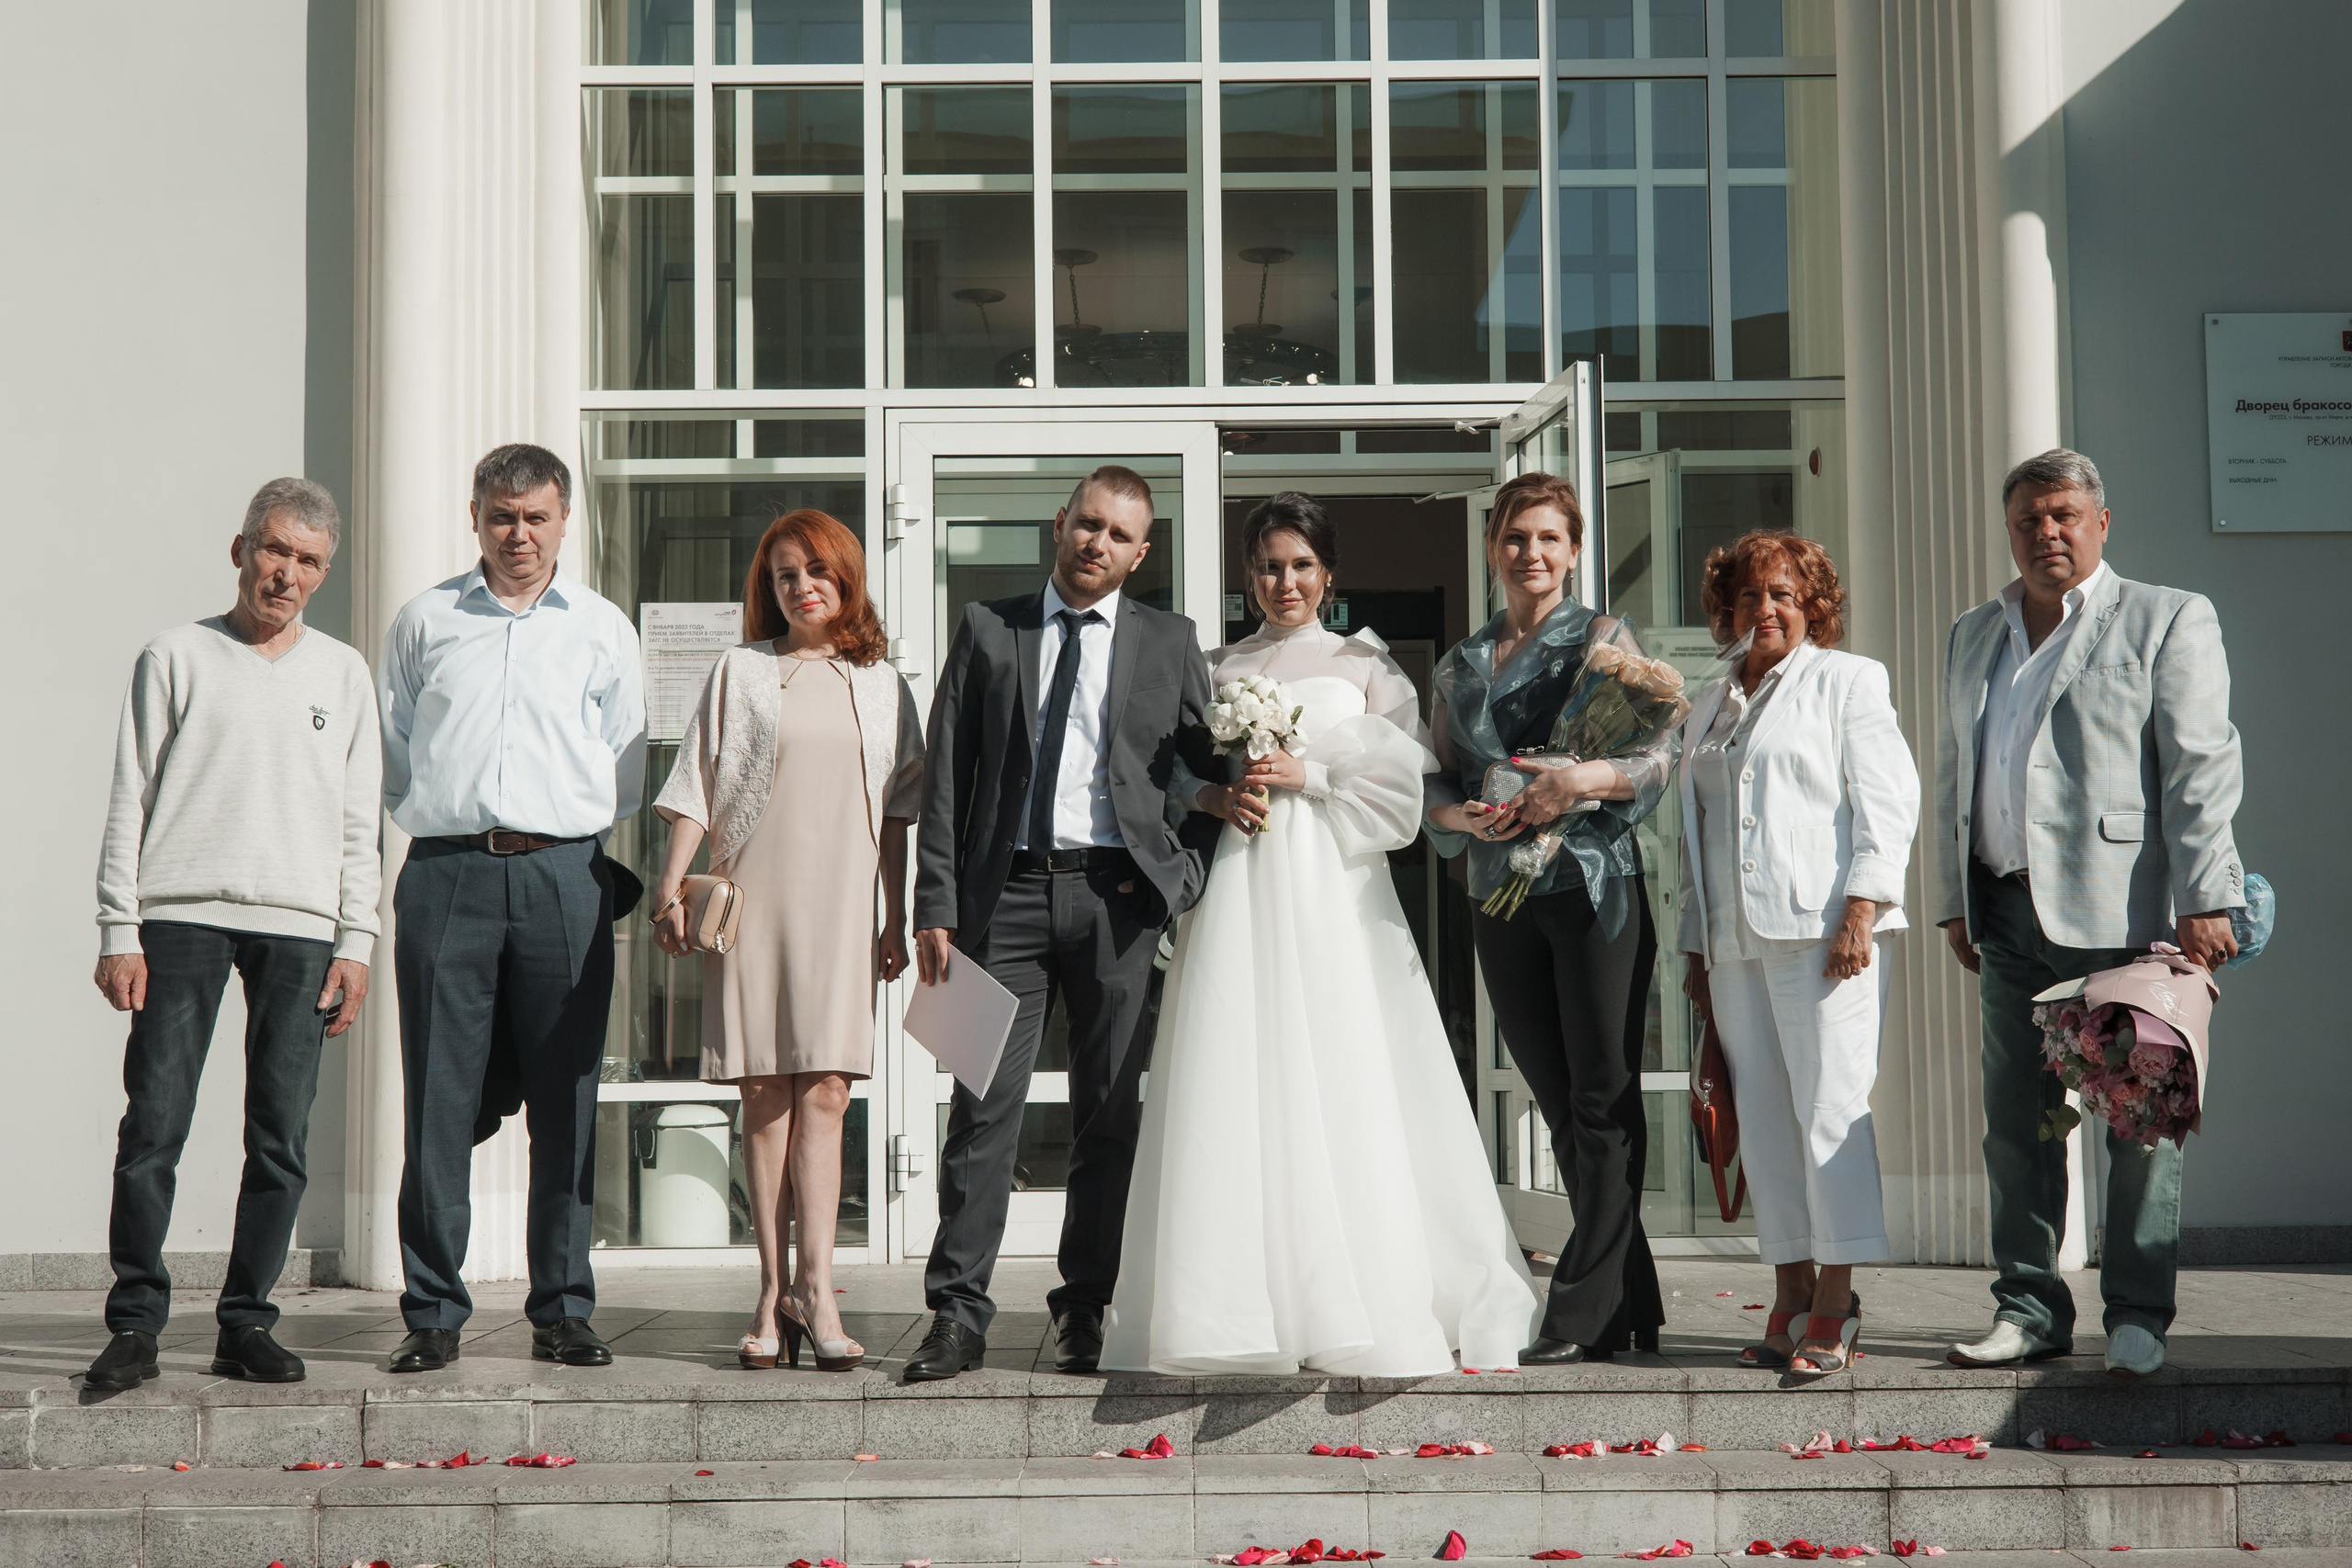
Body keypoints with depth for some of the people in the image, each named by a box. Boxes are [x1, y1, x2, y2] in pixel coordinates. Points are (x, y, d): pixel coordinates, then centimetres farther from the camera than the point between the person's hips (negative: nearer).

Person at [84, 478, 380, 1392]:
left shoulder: (343, 674, 15)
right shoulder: (176, 658, 8)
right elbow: (129, 802, 5)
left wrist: (355, 942, 6)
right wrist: (119, 931, -3)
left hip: (299, 925, 2)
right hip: (182, 915, -2)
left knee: (282, 1139, 0)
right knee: (153, 1127, -6)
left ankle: (246, 1324, 8)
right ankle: (136, 1323, 1)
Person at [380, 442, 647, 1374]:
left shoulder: (603, 629, 13)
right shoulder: (424, 621, 13)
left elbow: (624, 771, 15)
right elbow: (392, 751, 16)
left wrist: (572, 846, 9)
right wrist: (441, 823, 8)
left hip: (564, 876, 0)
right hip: (447, 874, 0)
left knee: (566, 1104, 0)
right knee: (439, 1099, -2)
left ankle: (562, 1312, 8)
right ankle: (433, 1314, 4)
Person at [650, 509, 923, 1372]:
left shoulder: (880, 684, 14)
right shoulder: (741, 672, 9)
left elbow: (897, 811, 15)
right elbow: (696, 787, 6)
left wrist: (897, 917, 10)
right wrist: (670, 887, -4)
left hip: (841, 909, 1)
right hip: (751, 901, -1)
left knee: (825, 1091, -8)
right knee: (766, 1096, -1)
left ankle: (812, 1291, -10)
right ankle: (776, 1294, 3)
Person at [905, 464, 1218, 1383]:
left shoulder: (1169, 645, 10)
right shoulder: (988, 631, 9)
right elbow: (945, 779, 5)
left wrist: (1189, 867, 2)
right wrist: (934, 909, -2)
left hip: (1115, 898, 1)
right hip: (1006, 894, 0)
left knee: (1110, 1115, 3)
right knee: (983, 1106, -3)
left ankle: (1084, 1310, 12)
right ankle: (958, 1314, 0)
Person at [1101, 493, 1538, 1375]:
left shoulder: (1365, 665, 11)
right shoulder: (1217, 669, 16)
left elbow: (1403, 774, 2)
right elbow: (1167, 769, 13)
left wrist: (1306, 774, -9)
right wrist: (1212, 796, -6)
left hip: (1334, 883, -1)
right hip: (1240, 884, 1)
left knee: (1342, 1083, -7)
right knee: (1235, 1081, -7)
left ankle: (1362, 1314, -2)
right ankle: (1241, 1311, -4)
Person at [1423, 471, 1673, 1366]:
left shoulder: (1603, 638, 3)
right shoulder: (1459, 666, 16)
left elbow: (1661, 754, -5)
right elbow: (1436, 787, 15)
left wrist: (1584, 780, -21)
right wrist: (1468, 815, -6)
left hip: (1594, 887, -5)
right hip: (1500, 899, 5)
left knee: (1603, 1101, -6)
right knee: (1560, 1107, 7)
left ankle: (1583, 1314, -4)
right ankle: (1631, 1309, 14)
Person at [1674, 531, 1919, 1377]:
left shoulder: (1847, 681, 6)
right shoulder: (1709, 708, 23)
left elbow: (1886, 799, -3)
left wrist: (1861, 906, -13)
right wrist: (1696, 946, 19)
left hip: (1821, 928, -6)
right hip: (1736, 939, 6)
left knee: (1829, 1107, -10)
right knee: (1763, 1118, 2)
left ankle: (1835, 1305, -7)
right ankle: (1791, 1292, 6)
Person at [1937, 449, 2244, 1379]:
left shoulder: (2166, 621, 3)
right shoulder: (1973, 637, 20)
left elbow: (2200, 769, -5)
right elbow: (1952, 779, 22)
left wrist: (2205, 899, -12)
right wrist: (1955, 902, 17)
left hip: (2121, 914, -5)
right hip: (2008, 915, 5)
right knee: (2015, 1119, 6)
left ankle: (2137, 1314, 6)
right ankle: (2030, 1308, 15)